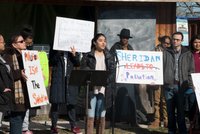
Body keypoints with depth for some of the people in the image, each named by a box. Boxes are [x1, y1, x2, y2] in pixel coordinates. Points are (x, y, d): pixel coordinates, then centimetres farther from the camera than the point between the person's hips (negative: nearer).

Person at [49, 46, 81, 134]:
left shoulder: (74, 49, 10)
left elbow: (78, 64, 7)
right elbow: (51, 63, -2)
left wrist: (74, 55, -10)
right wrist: (58, 53, -14)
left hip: (71, 78, 2)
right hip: (58, 79, -2)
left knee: (71, 103, 4)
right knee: (56, 103, 1)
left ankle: (73, 125, 12)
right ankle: (54, 126, 9)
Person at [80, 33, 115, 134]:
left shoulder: (109, 57, 13)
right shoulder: (87, 56, 6)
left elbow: (112, 73, 5)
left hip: (104, 90, 2)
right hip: (91, 89, -2)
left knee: (101, 116, 6)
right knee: (90, 116, -5)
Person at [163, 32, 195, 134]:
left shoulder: (188, 54, 8)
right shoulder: (165, 53, 8)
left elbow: (191, 71, 6)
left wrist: (190, 86, -1)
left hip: (182, 86, -1)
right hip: (169, 86, 1)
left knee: (181, 111, -1)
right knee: (170, 111, 7)